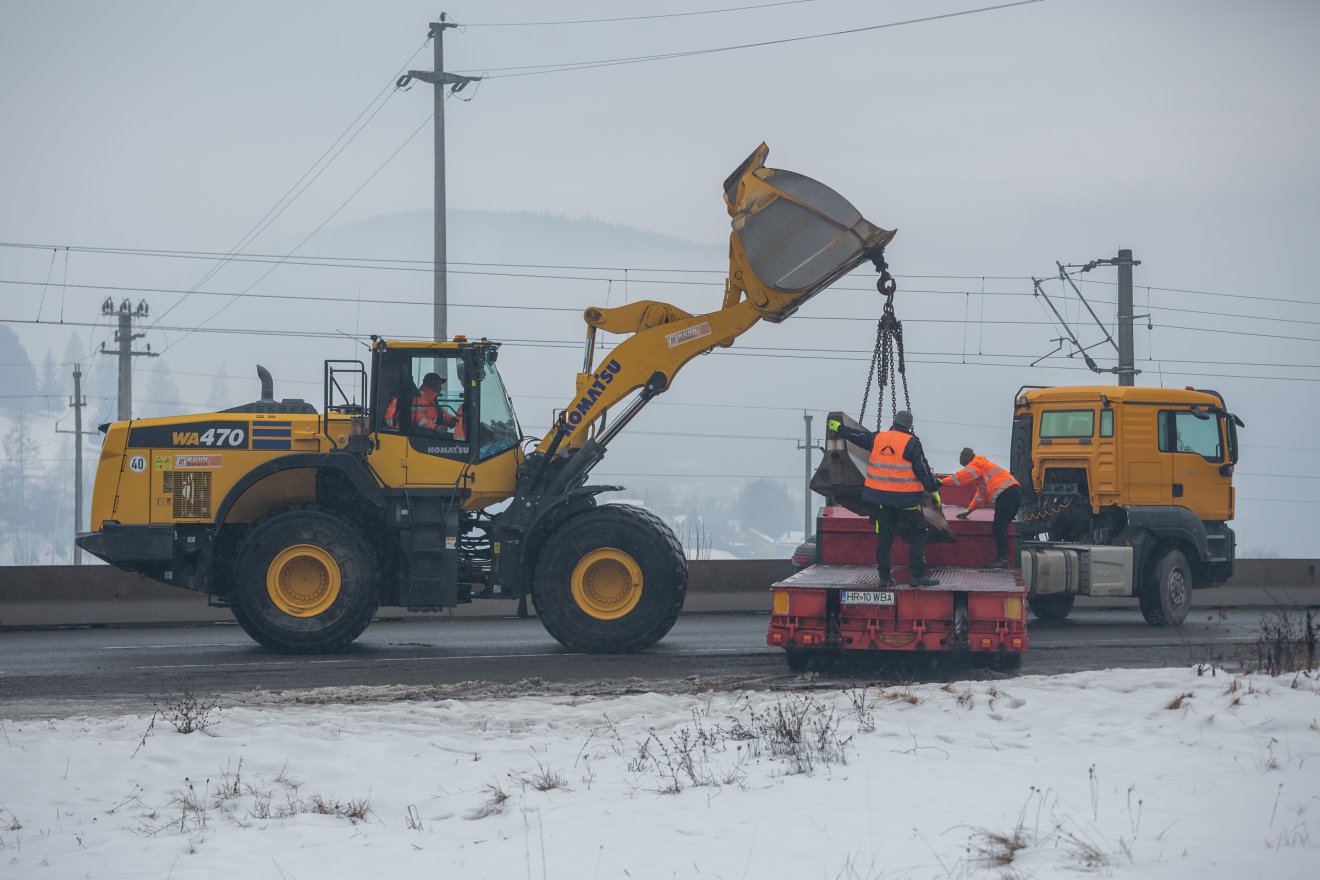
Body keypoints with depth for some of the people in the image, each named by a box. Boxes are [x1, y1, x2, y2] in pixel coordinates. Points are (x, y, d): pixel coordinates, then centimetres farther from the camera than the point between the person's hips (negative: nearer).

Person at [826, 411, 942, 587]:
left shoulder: (877, 438, 6)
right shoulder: (911, 443, -8)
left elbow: (856, 436, 22)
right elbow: (922, 469, -9)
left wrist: (838, 427, 38)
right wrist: (933, 489, 0)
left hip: (881, 496, 5)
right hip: (906, 498, -5)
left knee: (884, 534, 13)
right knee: (918, 533, 2)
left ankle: (884, 576, 12)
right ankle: (917, 575, -5)